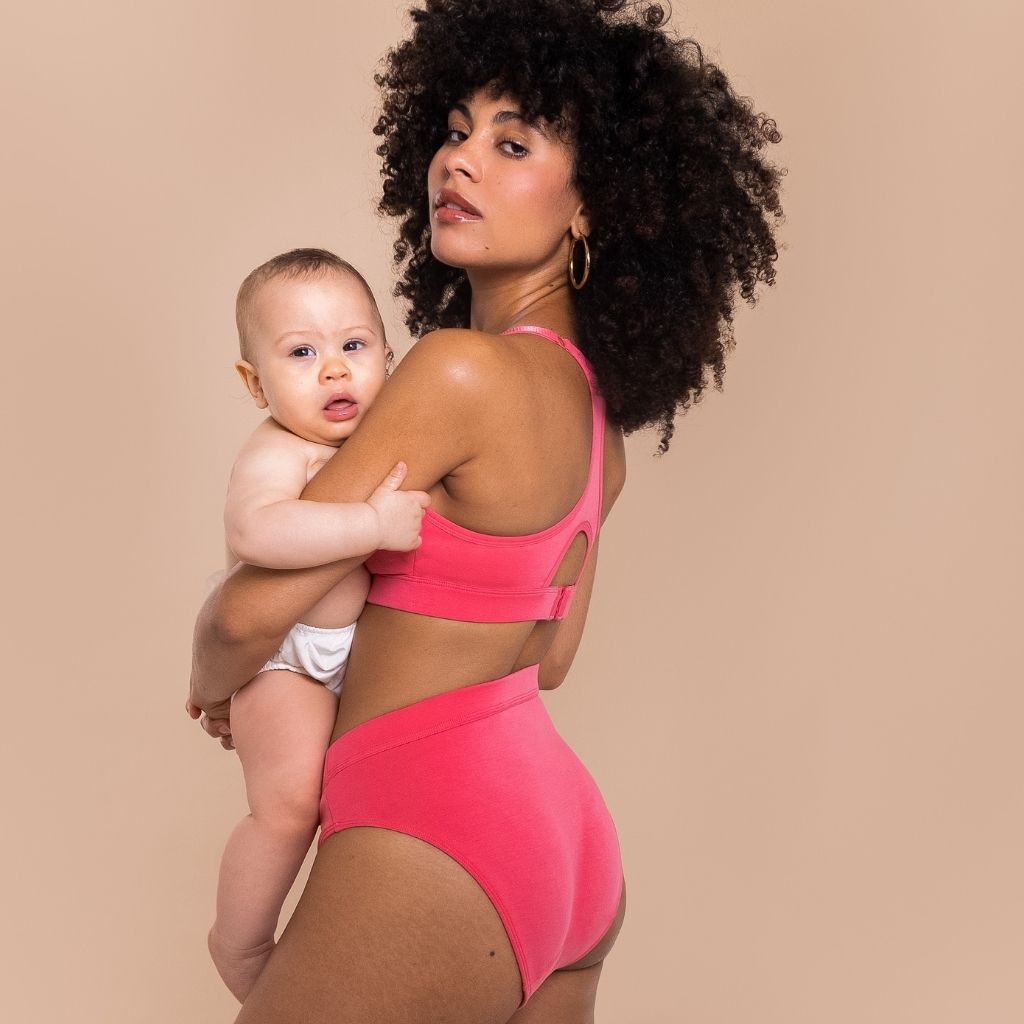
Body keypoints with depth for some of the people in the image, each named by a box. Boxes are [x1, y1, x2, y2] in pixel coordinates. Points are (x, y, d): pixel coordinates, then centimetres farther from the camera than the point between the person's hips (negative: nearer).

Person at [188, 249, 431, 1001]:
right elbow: (256, 529, -47)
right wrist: (372, 524, -46)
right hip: (284, 656, -9)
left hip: (361, 652, 9)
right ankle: (240, 948, 2)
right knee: (289, 802, -20)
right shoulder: (276, 454, -23)